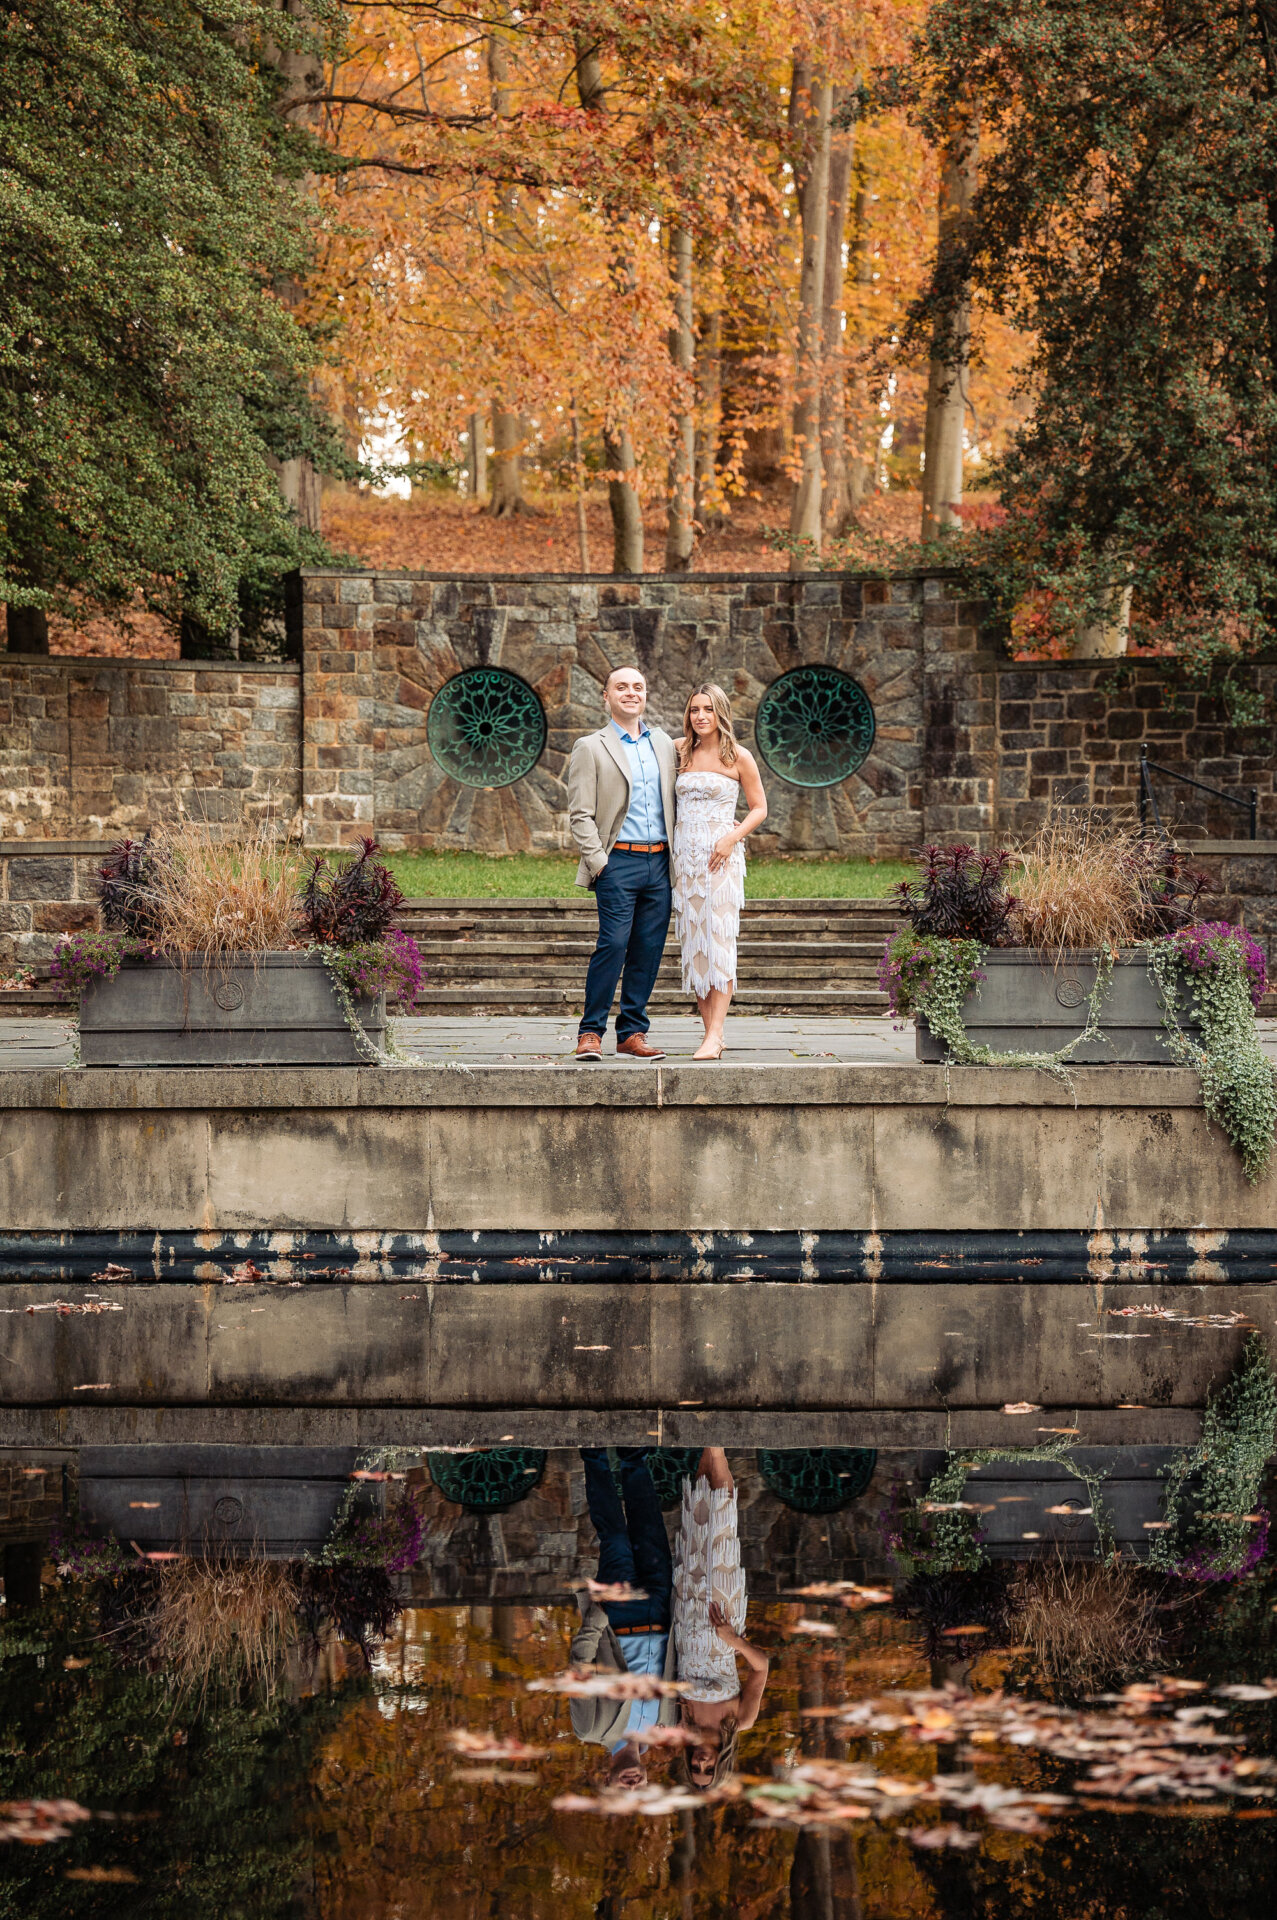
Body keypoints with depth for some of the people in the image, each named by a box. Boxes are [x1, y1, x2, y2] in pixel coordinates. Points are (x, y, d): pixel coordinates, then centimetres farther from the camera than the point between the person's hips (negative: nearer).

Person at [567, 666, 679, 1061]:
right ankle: (591, 1033, -4)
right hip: (619, 861, -5)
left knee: (648, 950, 4)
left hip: (660, 862, 5)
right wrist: (597, 860, -10)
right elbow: (580, 814, -3)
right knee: (613, 944, -12)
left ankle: (632, 1033, 10)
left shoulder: (663, 743, 16)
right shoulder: (591, 748, 1)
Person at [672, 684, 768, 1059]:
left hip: (720, 855, -4)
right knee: (693, 943, 1)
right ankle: (711, 1033, 5)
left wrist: (732, 837, -12)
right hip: (684, 855, 4)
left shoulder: (739, 757, -1)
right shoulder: (680, 750, 9)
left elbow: (759, 808, 2)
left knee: (718, 940, -11)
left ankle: (714, 1037, -17)